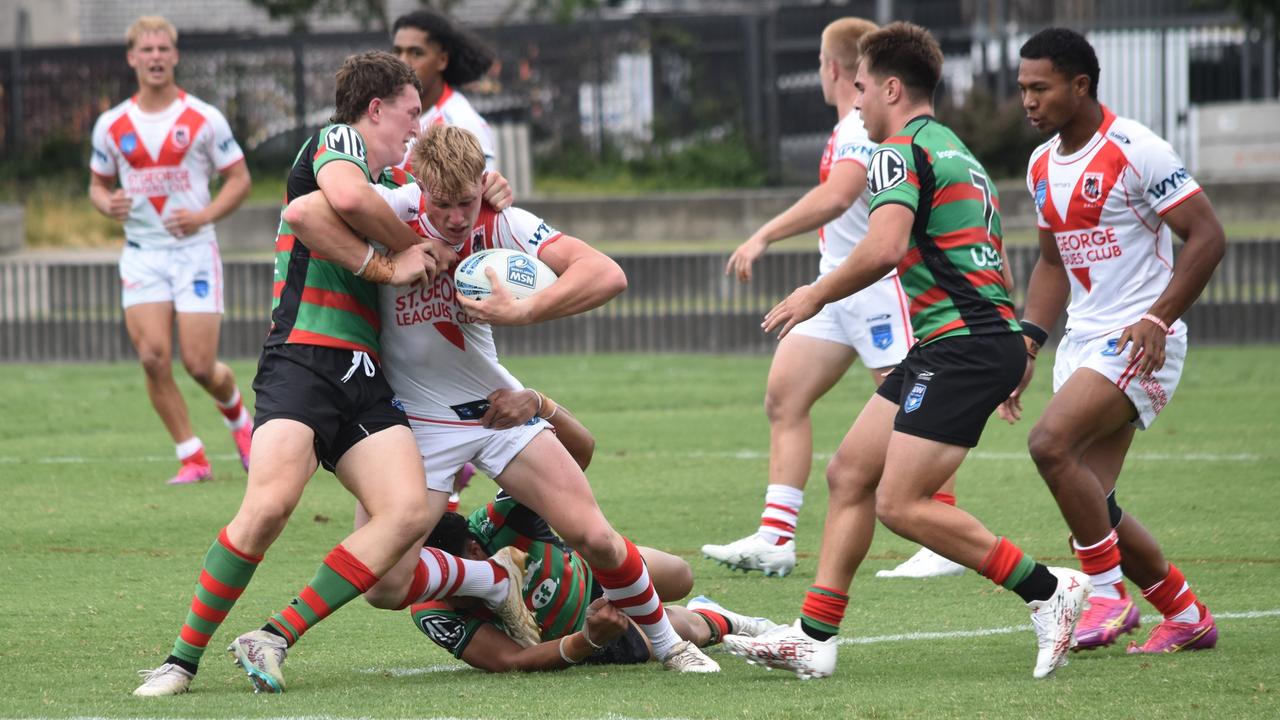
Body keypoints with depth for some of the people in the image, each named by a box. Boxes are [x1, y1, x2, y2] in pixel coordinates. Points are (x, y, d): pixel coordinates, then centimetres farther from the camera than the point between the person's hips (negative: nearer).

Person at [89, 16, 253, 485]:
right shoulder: (112, 125, 5)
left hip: (194, 249, -2)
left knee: (200, 366, -6)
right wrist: (108, 204, -8)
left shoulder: (204, 119, -2)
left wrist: (203, 216, -13)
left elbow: (239, 178, 3)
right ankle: (192, 458, 0)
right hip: (141, 253, 2)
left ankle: (238, 418, 28)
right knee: (154, 358, -13)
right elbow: (98, 184, 17)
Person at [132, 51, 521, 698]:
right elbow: (346, 196, -17)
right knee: (271, 502, -27)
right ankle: (183, 657, -14)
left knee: (408, 511, -15)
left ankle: (275, 639, -14)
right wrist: (411, 249, -3)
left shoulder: (389, 182, 30)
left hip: (363, 377, 8)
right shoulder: (337, 141, 5)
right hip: (303, 357, -8)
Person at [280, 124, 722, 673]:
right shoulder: (398, 211, -19)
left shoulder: (503, 224, -12)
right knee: (384, 585, -13)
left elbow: (606, 275, -21)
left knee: (593, 535, -7)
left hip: (499, 409, 2)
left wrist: (520, 311, -31)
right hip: (415, 417, -2)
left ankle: (666, 643, 17)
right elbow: (304, 212, -34)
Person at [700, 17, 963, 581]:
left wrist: (764, 237, -32)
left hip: (879, 282, -11)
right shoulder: (854, 127, 14)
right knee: (784, 395, 4)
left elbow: (836, 197, -32)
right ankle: (775, 540, 2)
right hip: (839, 283, 11)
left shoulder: (865, 127, -17)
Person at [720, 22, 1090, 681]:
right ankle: (813, 638, 9)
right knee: (848, 474, 9)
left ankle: (1048, 590, -7)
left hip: (964, 347, -10)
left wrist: (815, 295, -10)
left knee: (901, 504, -13)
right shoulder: (957, 152, 23)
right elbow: (998, 271, 27)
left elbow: (884, 247, -25)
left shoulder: (900, 152, -9)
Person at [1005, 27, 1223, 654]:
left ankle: (1107, 595, -14)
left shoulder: (1135, 151, -13)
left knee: (1051, 443, -26)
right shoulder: (1043, 166, 11)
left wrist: (1157, 320, -21)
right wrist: (1028, 343, 10)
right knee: (1089, 503, 3)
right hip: (1082, 340, 8)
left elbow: (1208, 237, -14)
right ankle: (1187, 616, 20)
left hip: (1140, 342, -8)